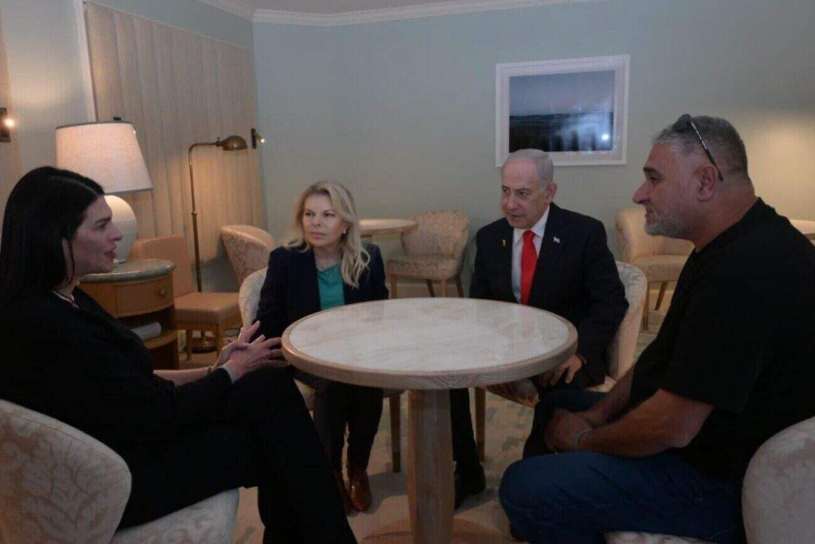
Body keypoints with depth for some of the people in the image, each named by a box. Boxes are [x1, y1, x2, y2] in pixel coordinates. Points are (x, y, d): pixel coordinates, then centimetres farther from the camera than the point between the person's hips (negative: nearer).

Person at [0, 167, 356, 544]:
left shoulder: (67, 301, 4)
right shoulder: (44, 327, -26)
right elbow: (161, 414, -22)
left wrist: (212, 372, -3)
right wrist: (232, 371, -7)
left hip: (128, 437, 8)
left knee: (271, 383, -3)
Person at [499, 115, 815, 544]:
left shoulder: (744, 271, -30)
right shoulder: (731, 249, 6)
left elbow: (672, 426, -28)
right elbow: (662, 356, 12)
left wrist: (585, 441, -10)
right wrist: (596, 415, 2)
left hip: (720, 479, -10)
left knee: (524, 487, -20)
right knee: (556, 405, 20)